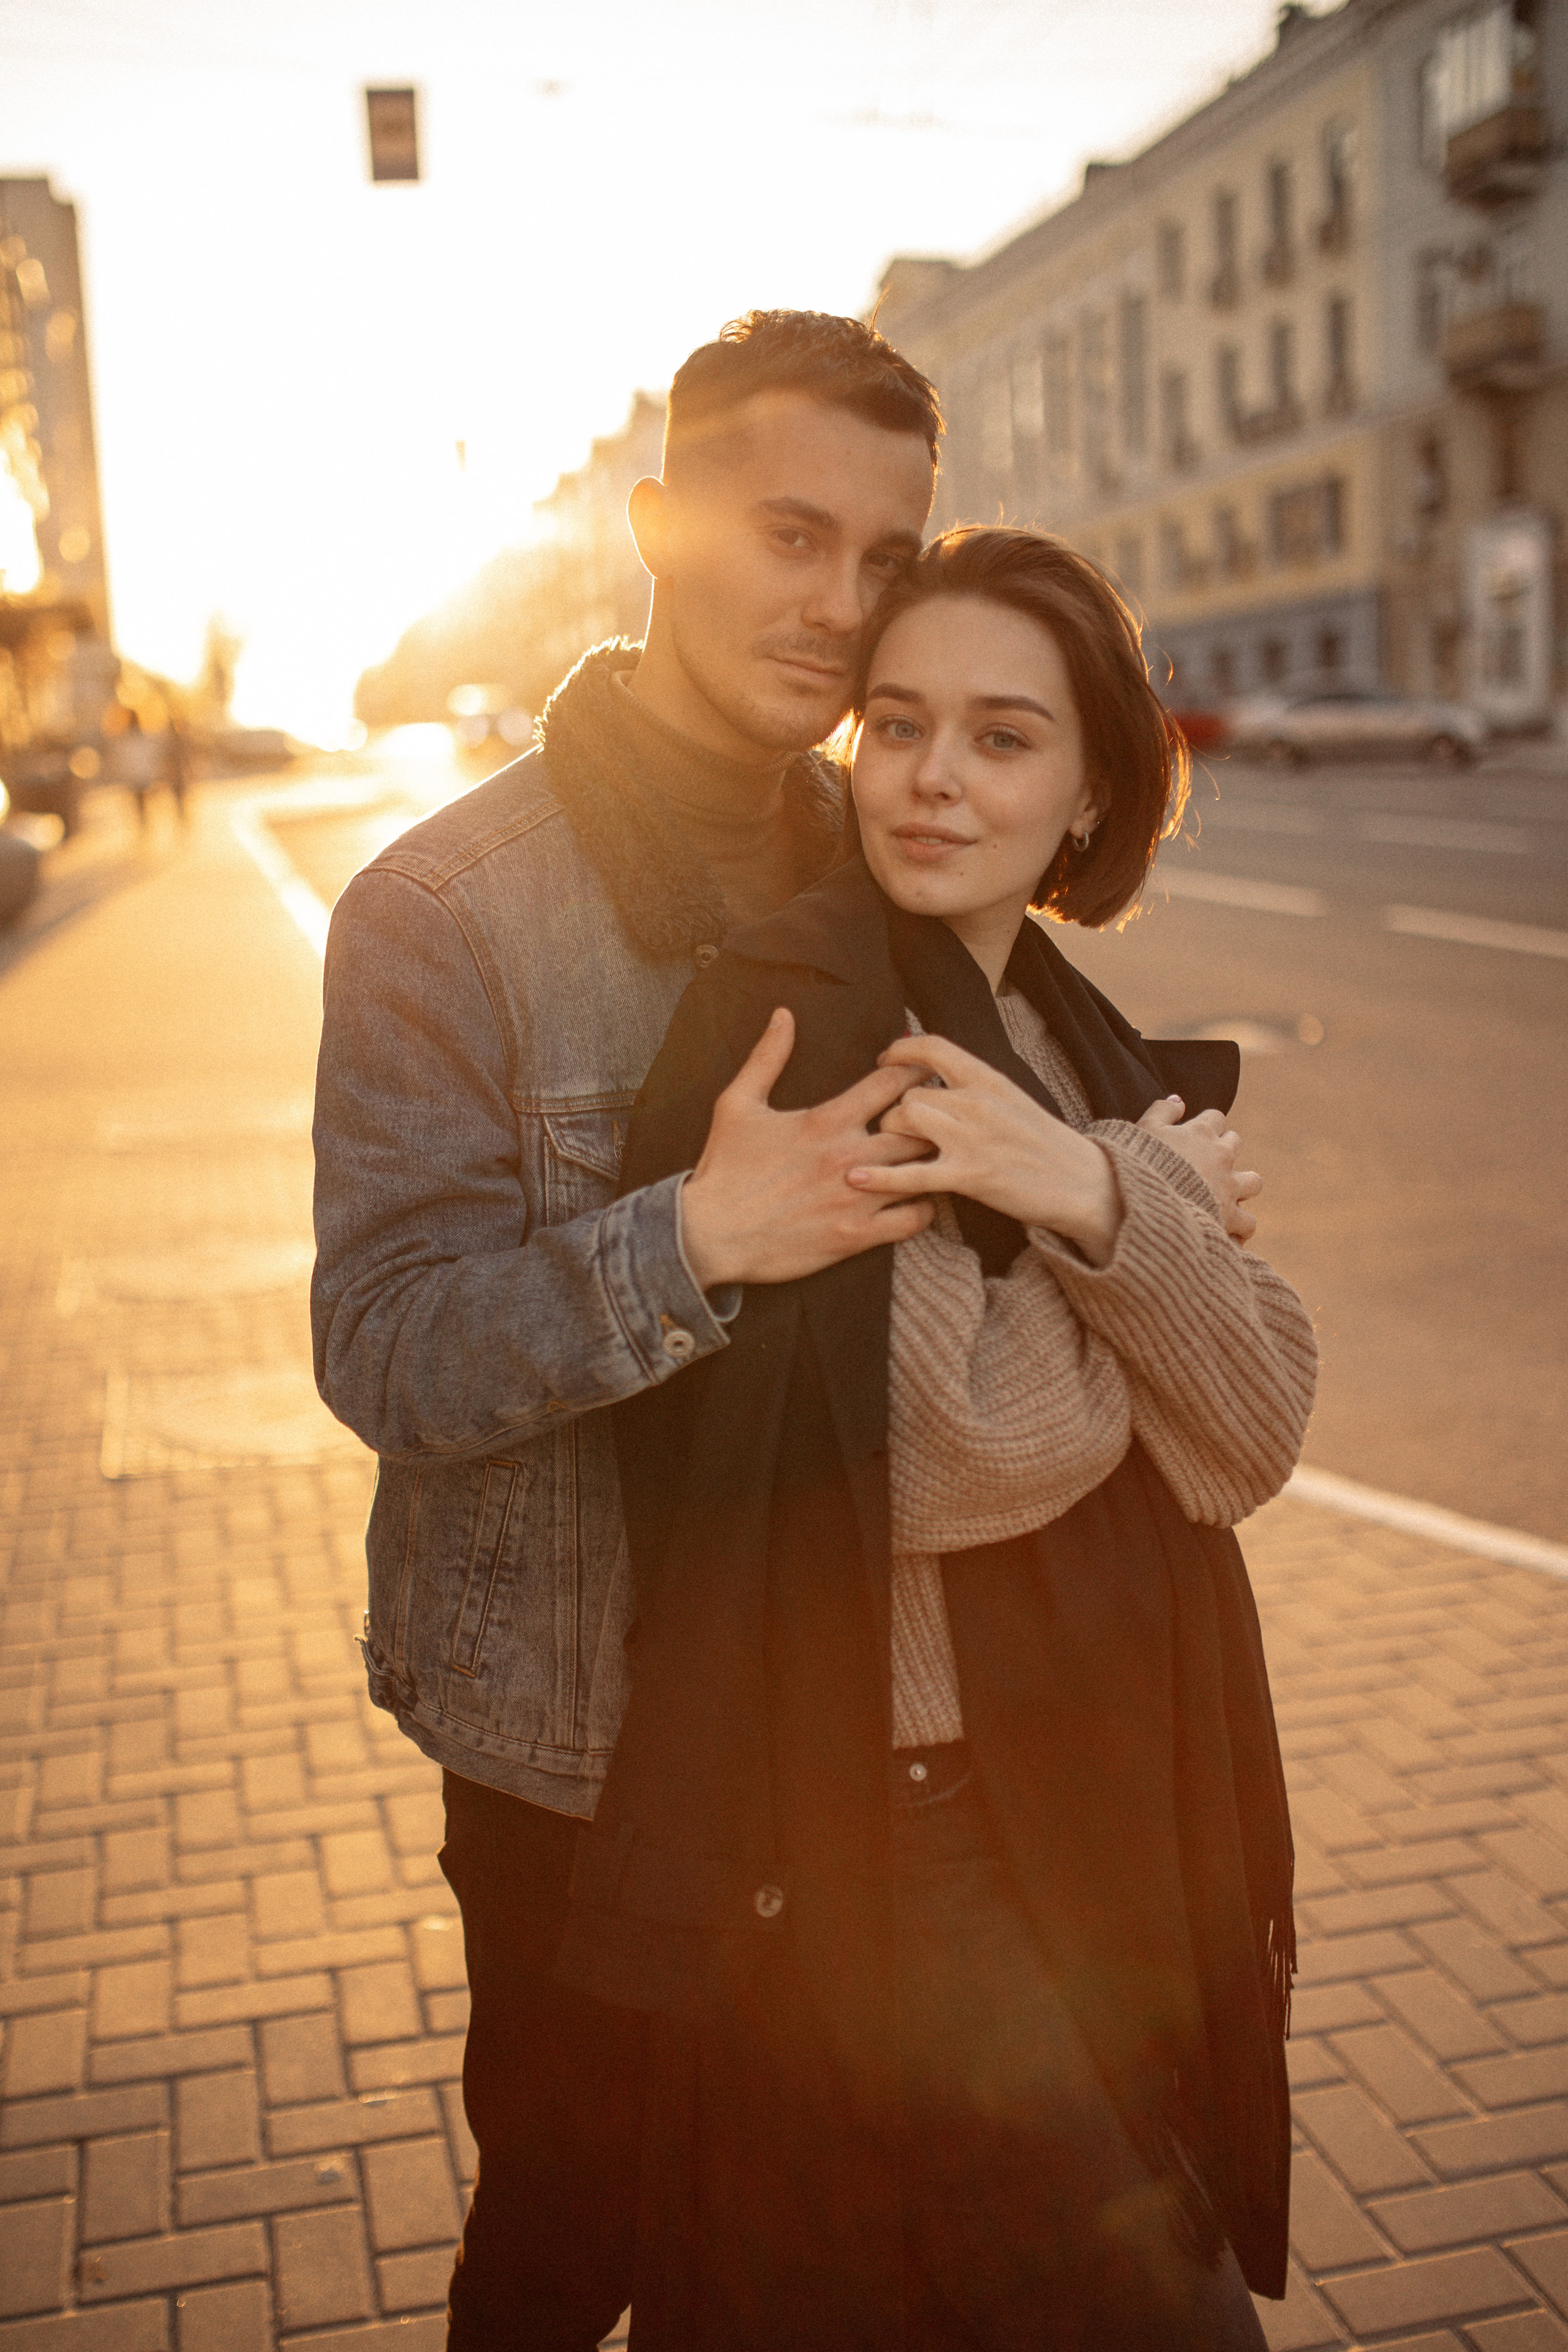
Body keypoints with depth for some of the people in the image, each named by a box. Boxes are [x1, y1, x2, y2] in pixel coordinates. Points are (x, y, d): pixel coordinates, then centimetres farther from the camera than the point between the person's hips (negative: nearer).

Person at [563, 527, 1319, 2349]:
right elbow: (963, 1449, -25)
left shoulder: (1081, 1044, 6)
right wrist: (1166, 1194, -14)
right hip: (907, 1834, -7)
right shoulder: (778, 1021, -16)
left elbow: (1249, 1444, -5)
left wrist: (1102, 1203, -22)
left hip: (1119, 1796, 7)